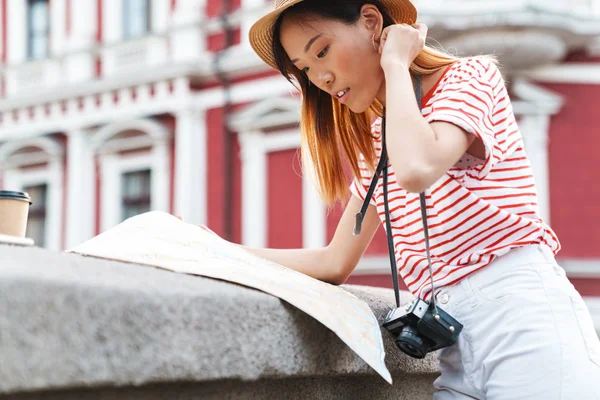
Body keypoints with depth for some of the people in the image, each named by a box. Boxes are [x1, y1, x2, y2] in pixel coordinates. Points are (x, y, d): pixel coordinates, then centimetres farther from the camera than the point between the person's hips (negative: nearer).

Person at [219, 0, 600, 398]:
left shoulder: (469, 77, -2)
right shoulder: (376, 141, 18)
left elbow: (417, 170, -24)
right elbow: (335, 263, 18)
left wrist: (395, 64, -9)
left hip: (524, 318, -7)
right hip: (456, 345, 7)